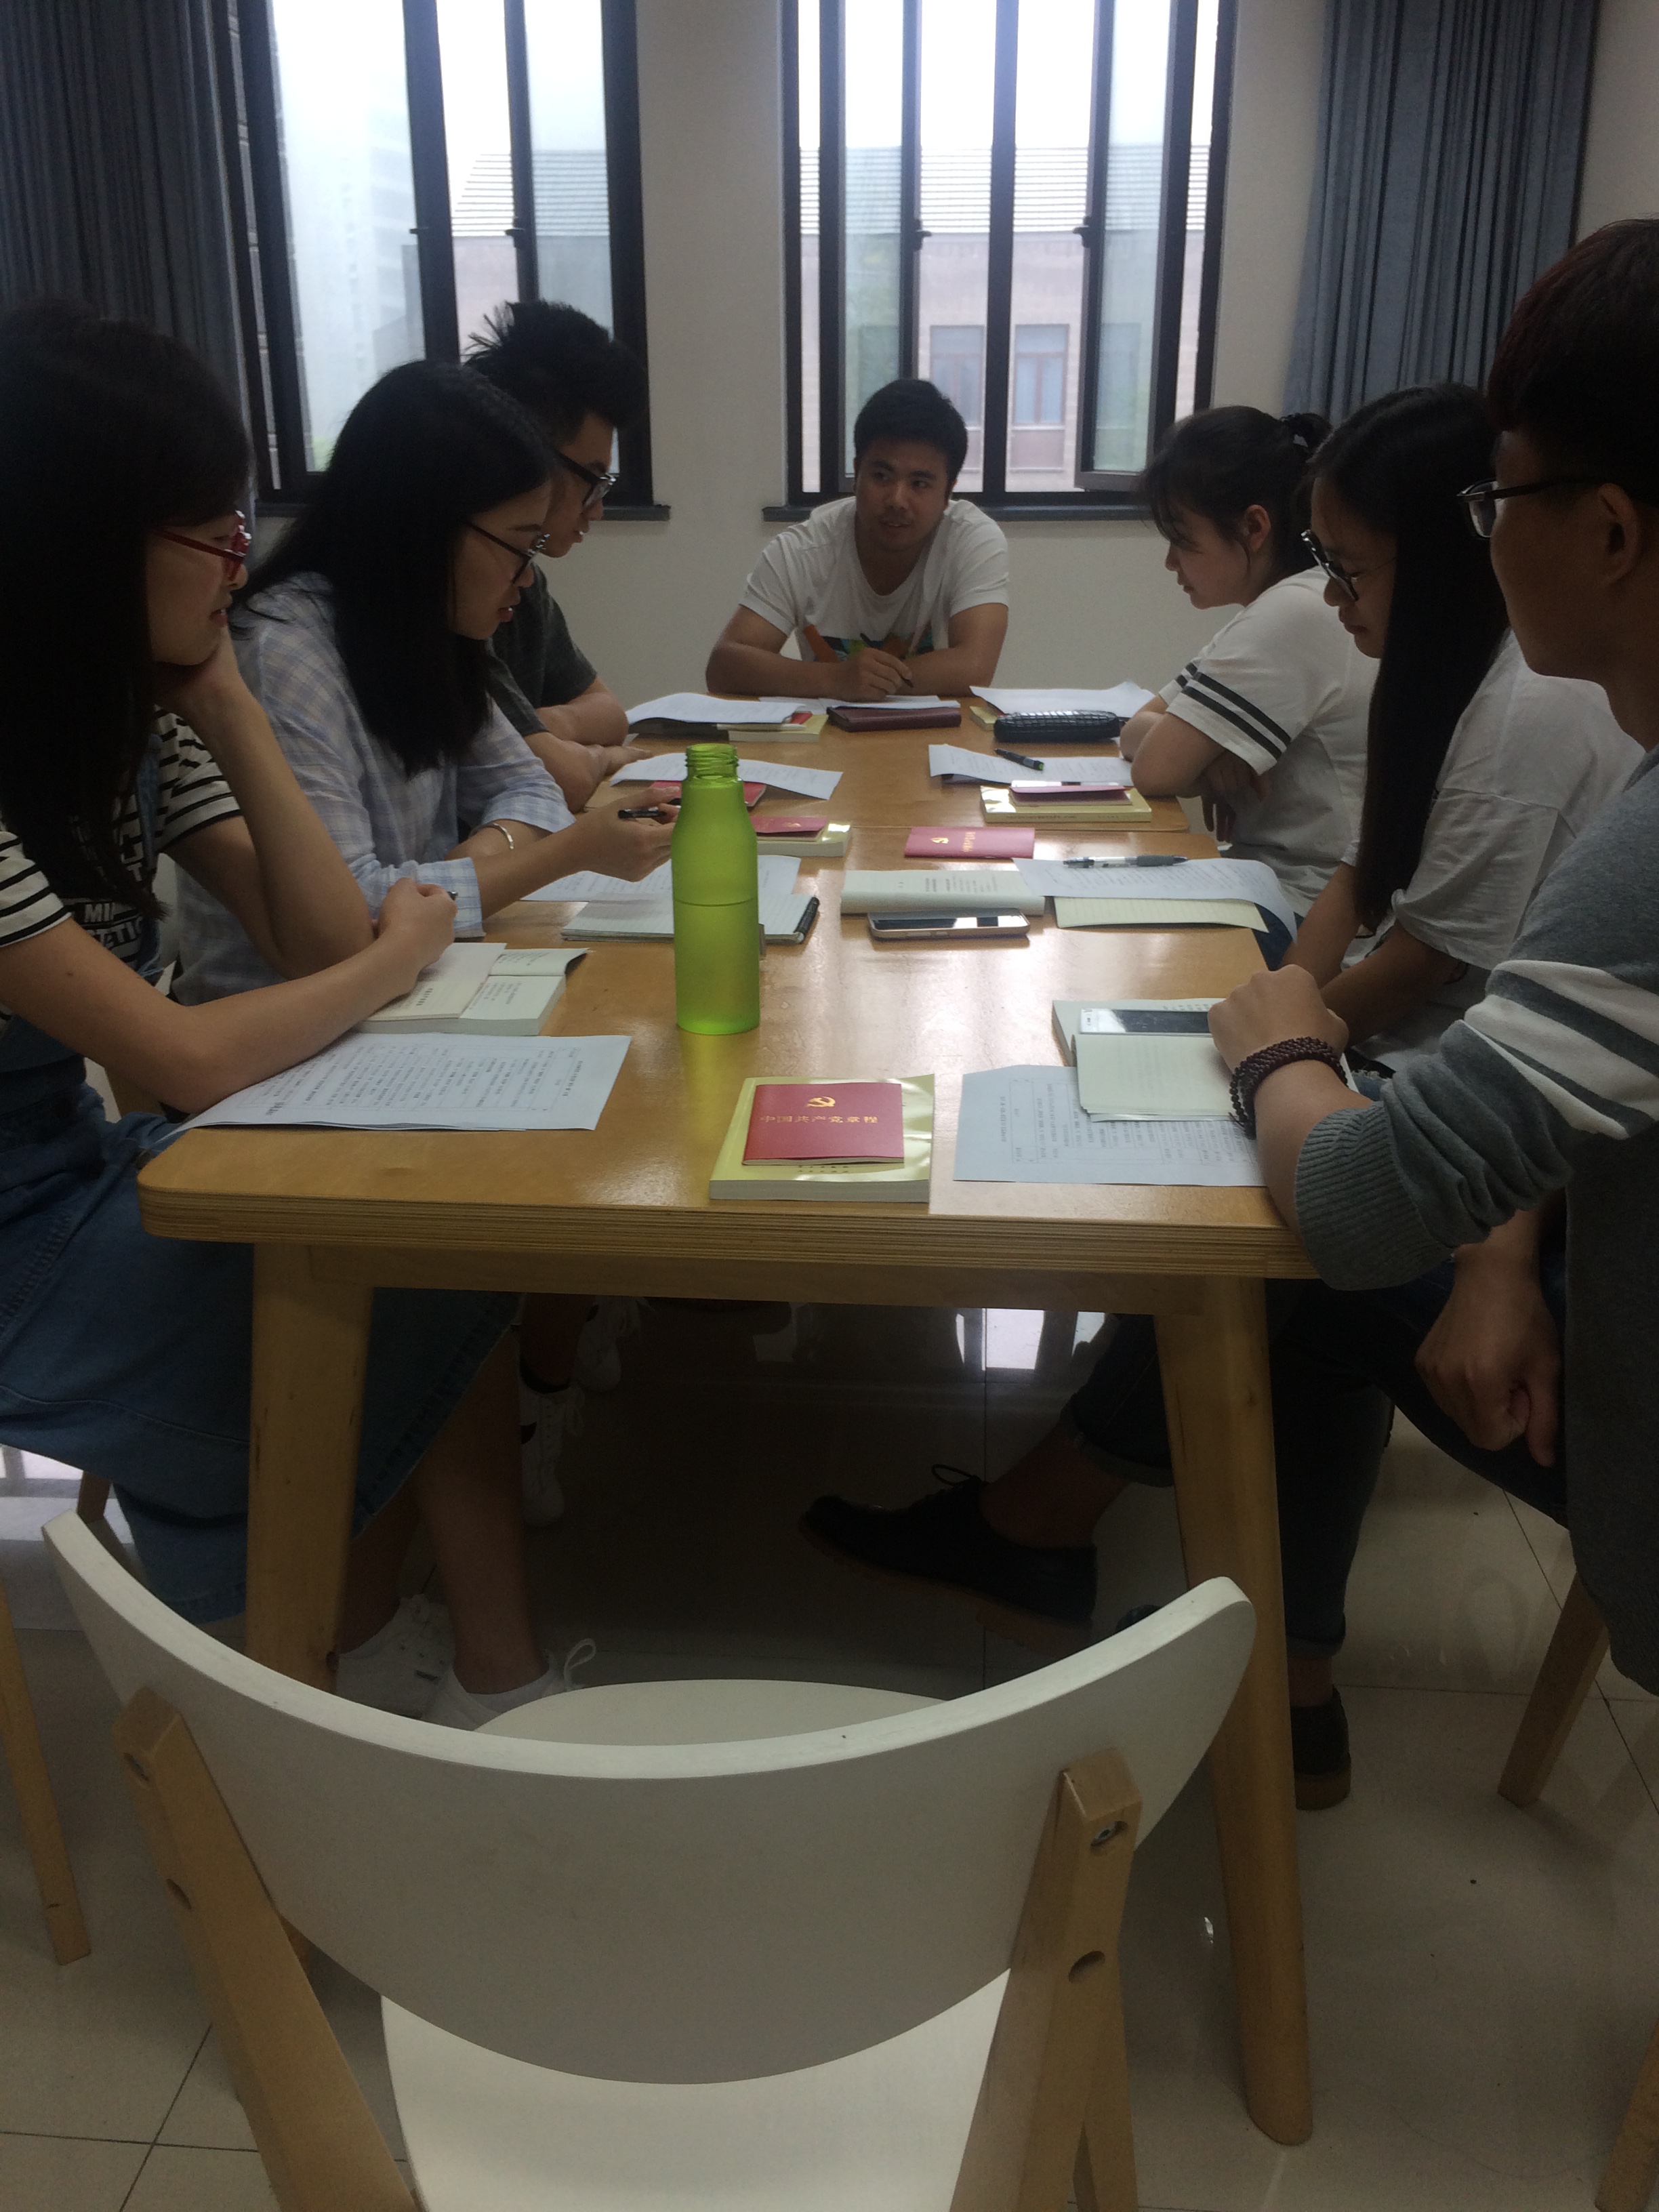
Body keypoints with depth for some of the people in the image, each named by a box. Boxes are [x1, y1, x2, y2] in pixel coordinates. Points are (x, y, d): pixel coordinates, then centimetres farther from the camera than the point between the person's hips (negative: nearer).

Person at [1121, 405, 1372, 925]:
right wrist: (1208, 757, -10)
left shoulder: (1294, 616, -19)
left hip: (1305, 920, -8)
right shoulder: (1275, 609, 12)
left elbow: (1155, 770, -20)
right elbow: (1137, 731, 10)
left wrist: (1202, 759, 1)